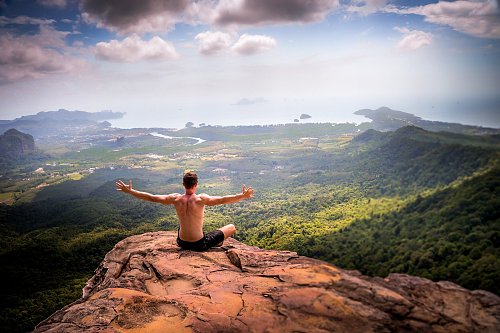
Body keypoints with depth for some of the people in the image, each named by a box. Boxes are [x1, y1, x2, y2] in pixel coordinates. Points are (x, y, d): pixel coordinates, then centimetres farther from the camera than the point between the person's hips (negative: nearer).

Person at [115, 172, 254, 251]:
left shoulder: (175, 199, -10)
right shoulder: (201, 199, -22)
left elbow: (151, 197, -6)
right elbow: (223, 200, -33)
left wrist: (130, 191, 3)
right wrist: (242, 196, -32)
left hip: (182, 243, 5)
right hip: (199, 245, -5)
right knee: (232, 227, 9)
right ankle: (216, 243, 20)